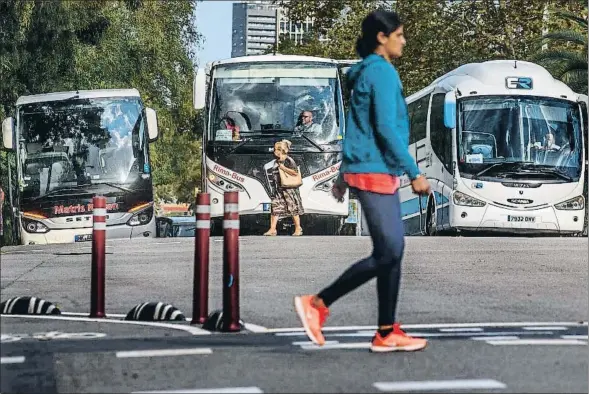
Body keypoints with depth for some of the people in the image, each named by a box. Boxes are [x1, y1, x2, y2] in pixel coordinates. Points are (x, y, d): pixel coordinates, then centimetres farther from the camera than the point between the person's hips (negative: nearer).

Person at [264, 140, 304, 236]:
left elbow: (295, 172, -21)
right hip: (278, 190, 7)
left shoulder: (288, 161, -11)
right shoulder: (276, 162, 13)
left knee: (293, 209, 1)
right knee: (275, 208, -1)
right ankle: (272, 229, -2)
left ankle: (298, 229, 11)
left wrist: (283, 168, -20)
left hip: (289, 188, -7)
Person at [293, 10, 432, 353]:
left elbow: (359, 128, 21)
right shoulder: (382, 72, -13)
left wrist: (344, 174, 24)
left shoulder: (365, 73, 16)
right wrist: (415, 174, -18)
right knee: (387, 253, -8)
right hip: (376, 173, -10)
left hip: (379, 174, 10)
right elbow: (386, 129, -20)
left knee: (393, 251, 7)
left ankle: (387, 333, 9)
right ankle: (318, 303, -3)